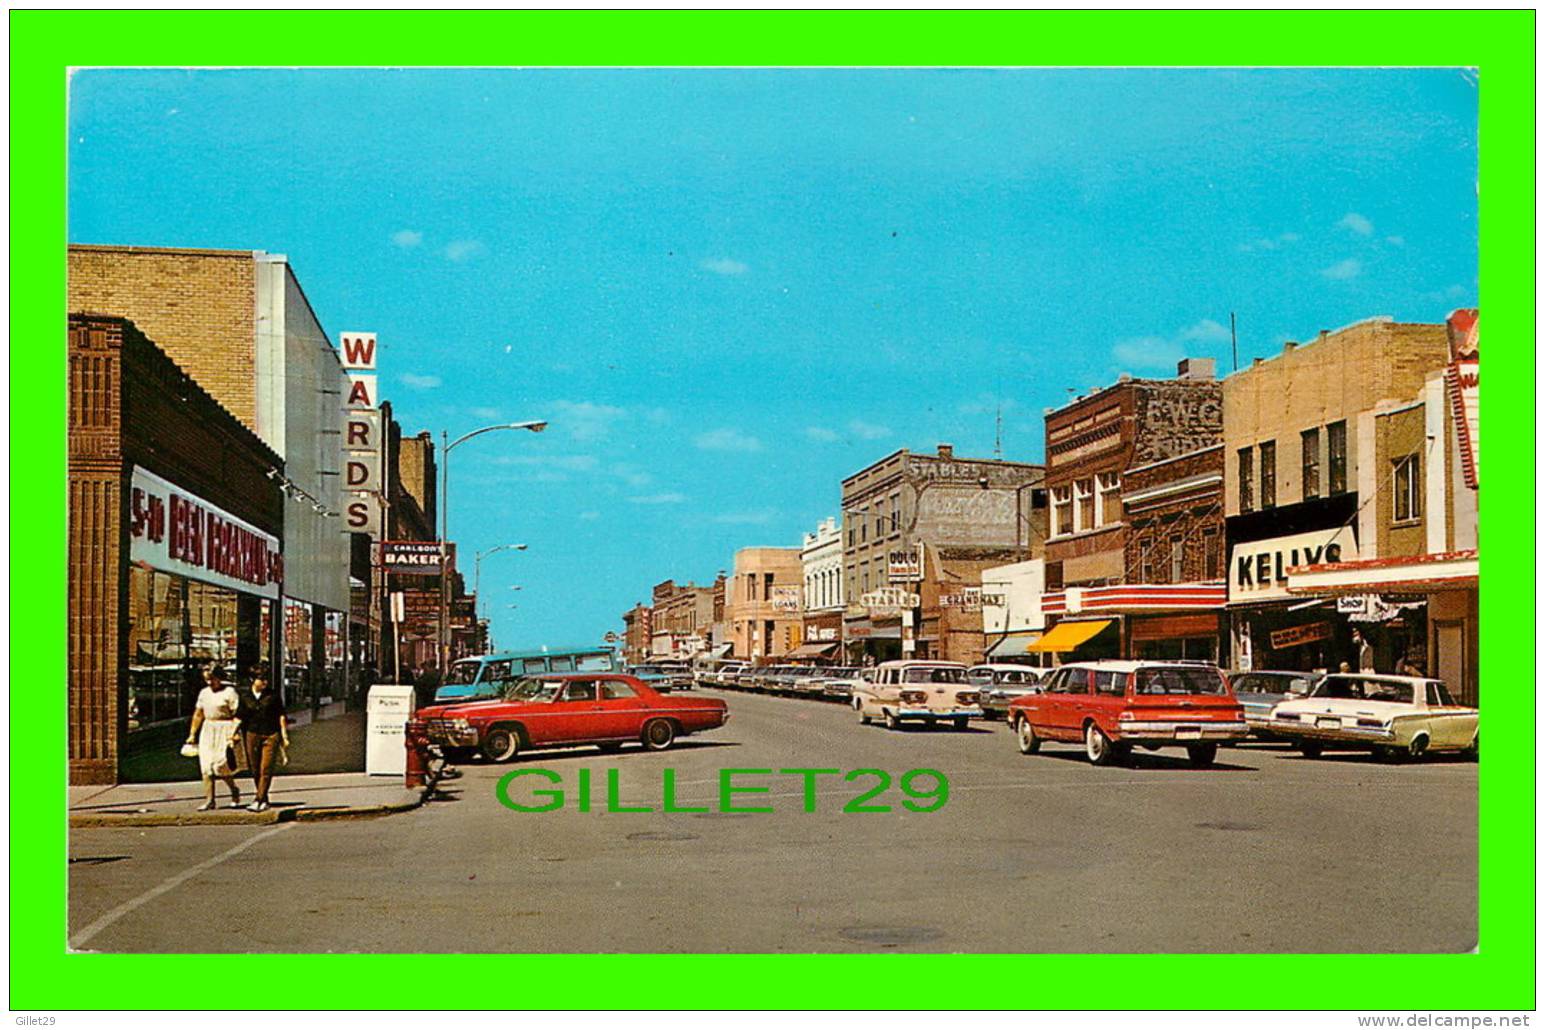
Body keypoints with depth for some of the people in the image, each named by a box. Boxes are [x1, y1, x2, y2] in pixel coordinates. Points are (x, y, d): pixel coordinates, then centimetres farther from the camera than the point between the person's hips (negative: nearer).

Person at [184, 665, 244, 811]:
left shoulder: (229, 692, -7)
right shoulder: (204, 693, 12)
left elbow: (237, 715, -12)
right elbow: (198, 714, 19)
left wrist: (234, 733, -22)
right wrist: (192, 734, 17)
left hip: (224, 730, -6)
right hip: (208, 731, 6)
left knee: (221, 765, -10)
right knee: (206, 766, 0)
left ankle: (235, 791, 15)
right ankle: (209, 800, 4)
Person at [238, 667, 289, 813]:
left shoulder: (273, 695, 1)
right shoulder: (245, 697, 4)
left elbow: (281, 716, 5)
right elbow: (239, 718, 7)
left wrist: (285, 737, 3)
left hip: (271, 735, -2)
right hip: (252, 734, 2)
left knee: (266, 770, -11)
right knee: (255, 770, 8)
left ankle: (259, 801, -12)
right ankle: (264, 801, 22)